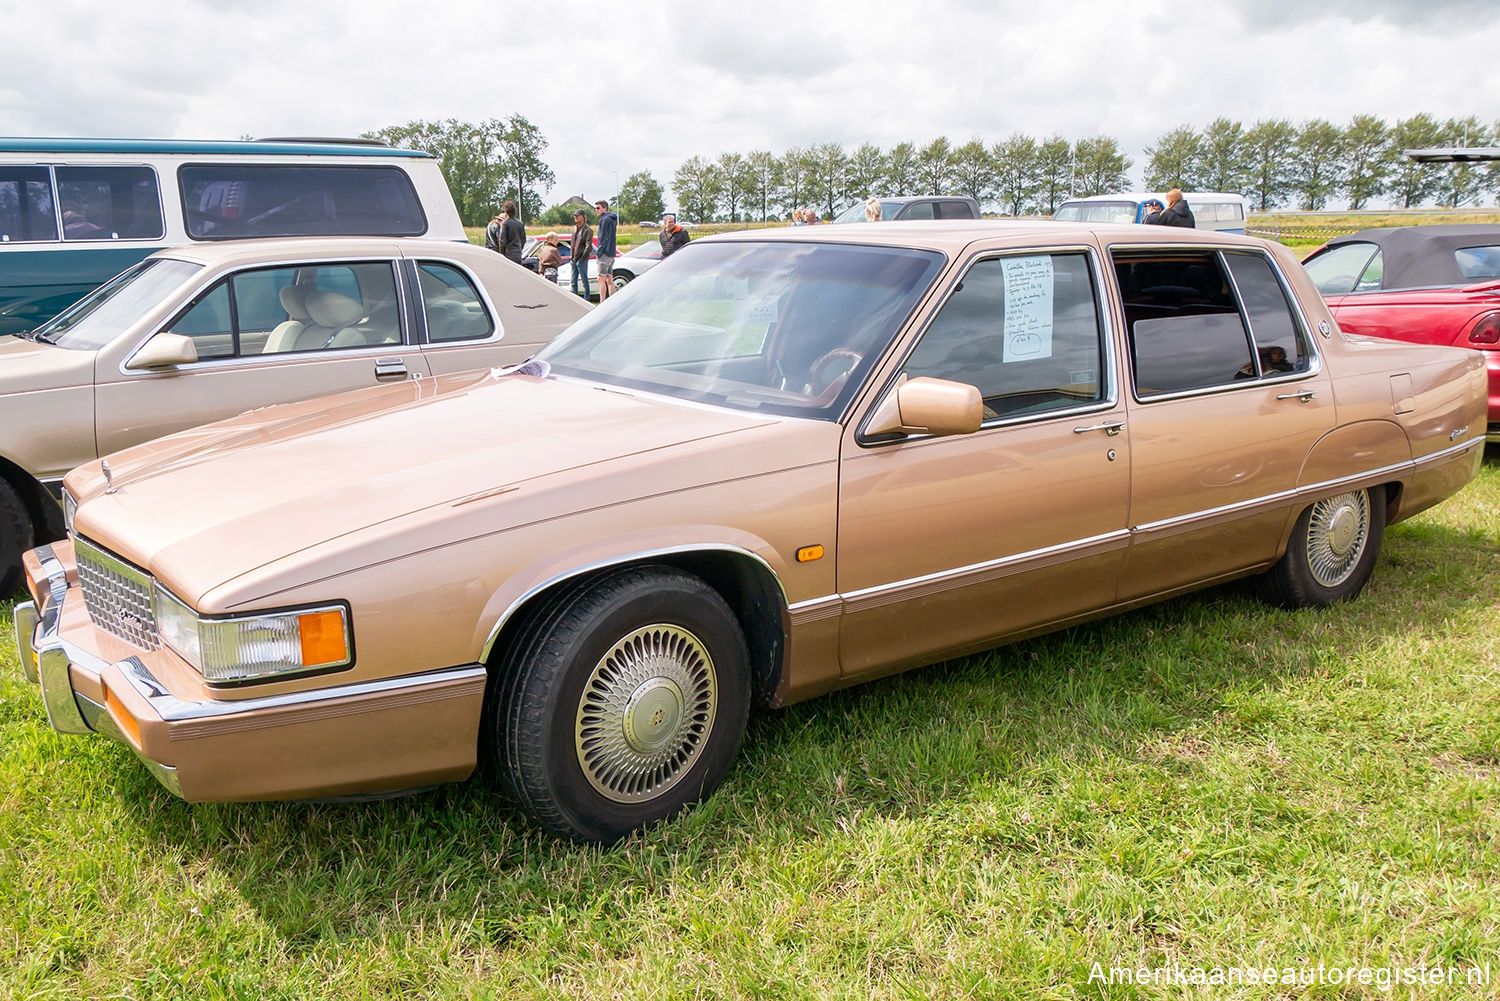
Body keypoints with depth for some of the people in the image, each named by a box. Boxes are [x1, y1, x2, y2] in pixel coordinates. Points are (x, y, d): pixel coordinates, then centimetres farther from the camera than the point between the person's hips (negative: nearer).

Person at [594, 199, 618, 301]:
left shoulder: (605, 219, -12)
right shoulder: (611, 219, 18)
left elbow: (604, 237, -16)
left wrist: (599, 252, -14)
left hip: (605, 253, -10)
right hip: (611, 253, 10)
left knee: (601, 279, -10)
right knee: (609, 279, 11)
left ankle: (602, 303, -13)